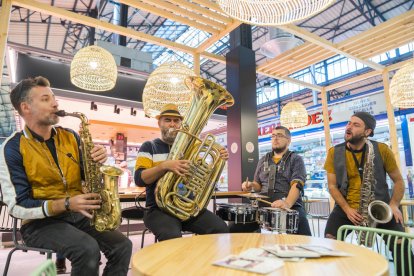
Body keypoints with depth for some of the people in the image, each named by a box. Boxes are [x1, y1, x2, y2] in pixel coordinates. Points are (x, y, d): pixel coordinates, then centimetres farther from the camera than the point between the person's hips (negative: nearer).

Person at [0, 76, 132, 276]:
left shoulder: (70, 136, 6)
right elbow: (17, 206, -12)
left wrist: (97, 162, -13)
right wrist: (66, 204, -24)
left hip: (78, 214, 4)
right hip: (40, 222, -4)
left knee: (122, 245, -15)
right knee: (88, 250, -30)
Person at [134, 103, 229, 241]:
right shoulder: (149, 147, 4)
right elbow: (139, 179, -10)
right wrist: (165, 165, -25)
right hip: (160, 208, -3)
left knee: (221, 229, -17)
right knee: (172, 237, -33)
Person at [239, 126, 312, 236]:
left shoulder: (296, 159, 4)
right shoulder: (263, 160, 19)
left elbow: (297, 184, -12)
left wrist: (287, 203, -32)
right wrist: (251, 185, 0)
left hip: (291, 205, -4)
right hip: (263, 204, 4)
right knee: (234, 228, -14)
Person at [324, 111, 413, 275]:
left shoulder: (382, 150, -3)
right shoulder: (334, 153, -3)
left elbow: (398, 180, 7)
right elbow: (332, 186, -2)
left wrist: (393, 205, -9)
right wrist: (347, 209, -15)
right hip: (346, 208, 0)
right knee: (330, 241, -17)